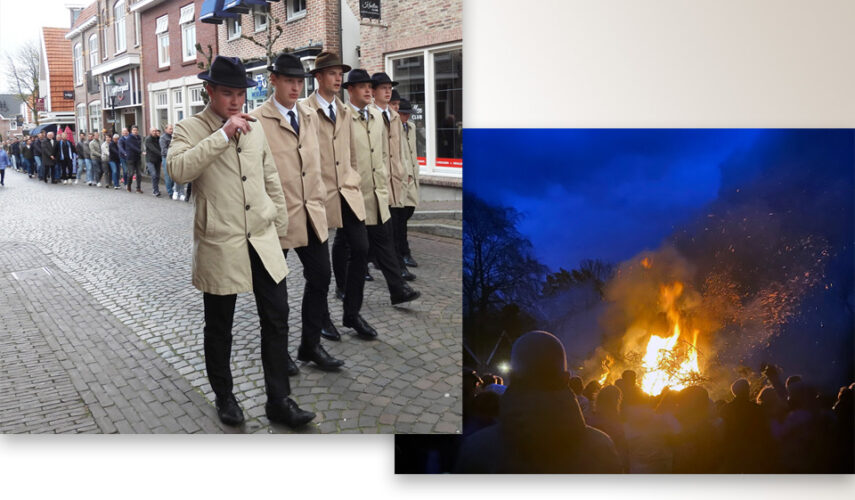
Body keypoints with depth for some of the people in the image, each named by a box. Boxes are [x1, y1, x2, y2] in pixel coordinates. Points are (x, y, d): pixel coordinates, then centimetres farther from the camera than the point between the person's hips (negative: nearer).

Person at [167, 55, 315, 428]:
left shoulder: (254, 128, 11)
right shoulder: (190, 129, -5)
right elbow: (178, 170, -26)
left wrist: (280, 226, 16)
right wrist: (223, 135, -26)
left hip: (262, 242, 4)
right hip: (219, 247, -4)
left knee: (277, 319, 4)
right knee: (219, 327, 11)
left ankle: (278, 400, 16)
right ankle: (223, 397, 31)